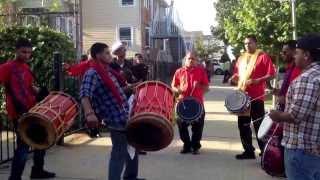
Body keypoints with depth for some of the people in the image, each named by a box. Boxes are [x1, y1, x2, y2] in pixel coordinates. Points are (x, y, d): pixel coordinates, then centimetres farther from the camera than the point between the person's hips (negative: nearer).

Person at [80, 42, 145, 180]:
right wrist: (89, 113, -46)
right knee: (119, 153, -3)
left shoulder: (107, 70, 12)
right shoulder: (92, 73, -16)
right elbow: (84, 94, -32)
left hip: (125, 116, 10)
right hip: (117, 119, -10)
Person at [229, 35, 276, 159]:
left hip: (256, 96, -7)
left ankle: (264, 152, 9)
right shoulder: (241, 58, 15)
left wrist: (256, 81, -22)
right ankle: (248, 151, 21)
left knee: (258, 125, -2)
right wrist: (234, 78, 0)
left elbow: (271, 74, -11)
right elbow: (237, 74, 22)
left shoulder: (263, 56, -5)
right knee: (243, 124, 11)